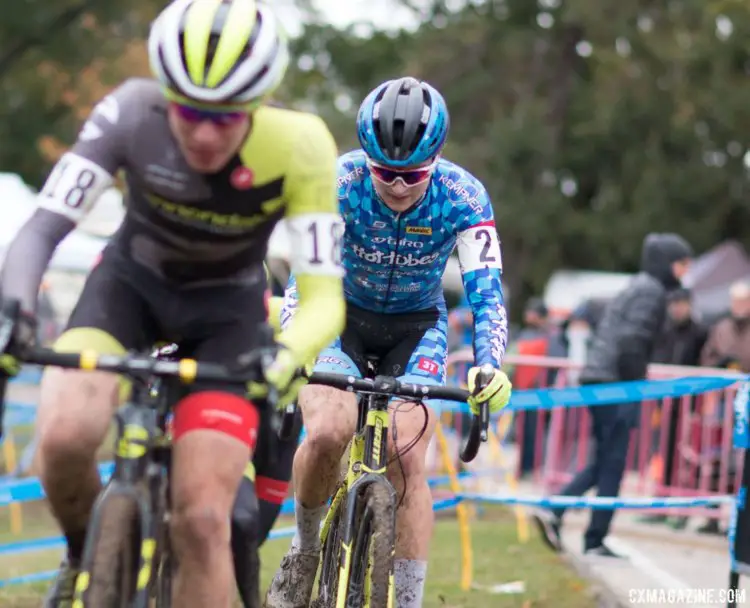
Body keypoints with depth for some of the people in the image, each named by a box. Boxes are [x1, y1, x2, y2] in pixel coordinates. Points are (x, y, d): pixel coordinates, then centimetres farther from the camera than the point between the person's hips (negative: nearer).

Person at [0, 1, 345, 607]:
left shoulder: (299, 147, -29)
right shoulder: (131, 114, -27)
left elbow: (323, 299, -28)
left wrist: (287, 356, -49)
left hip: (227, 308, -1)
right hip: (131, 282, 1)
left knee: (202, 521, -16)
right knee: (65, 435, -29)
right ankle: (87, 556, 4)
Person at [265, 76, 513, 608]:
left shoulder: (463, 197, -24)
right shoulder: (339, 183, -27)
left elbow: (486, 289, -28)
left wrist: (490, 366, -46)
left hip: (417, 325, 0)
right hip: (344, 314, 0)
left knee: (407, 461, -18)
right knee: (327, 434, -25)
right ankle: (306, 547, 2)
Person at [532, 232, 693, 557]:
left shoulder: (636, 288, 21)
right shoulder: (652, 291, -9)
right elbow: (632, 342, -20)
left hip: (597, 381, 9)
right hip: (614, 384, -9)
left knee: (605, 462, 15)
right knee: (612, 464, -2)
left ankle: (553, 511, 5)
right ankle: (595, 540, 1)